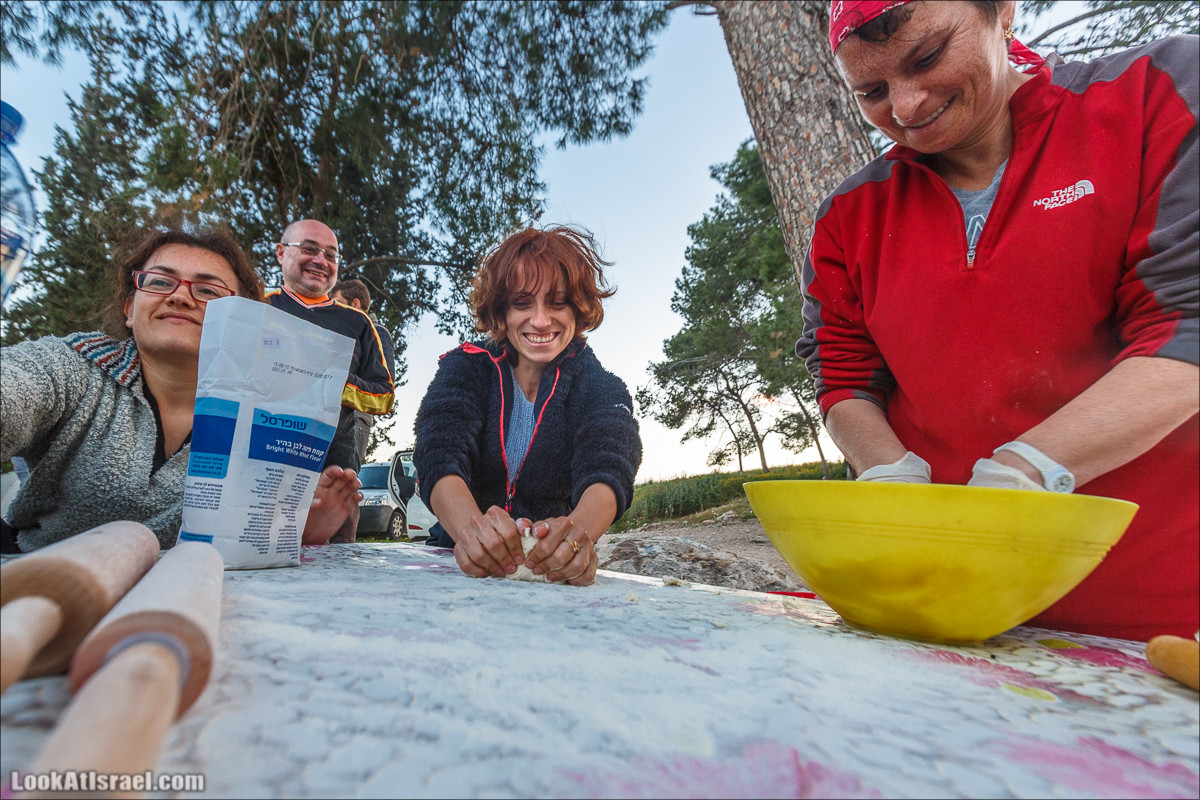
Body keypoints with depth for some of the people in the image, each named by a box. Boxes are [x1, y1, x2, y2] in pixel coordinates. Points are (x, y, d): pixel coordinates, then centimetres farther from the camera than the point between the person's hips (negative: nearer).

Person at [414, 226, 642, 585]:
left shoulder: (602, 389, -3)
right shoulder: (465, 368, -1)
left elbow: (608, 470, -20)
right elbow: (441, 459, -16)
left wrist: (578, 532, -41)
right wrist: (473, 529, -36)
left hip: (554, 576, 0)